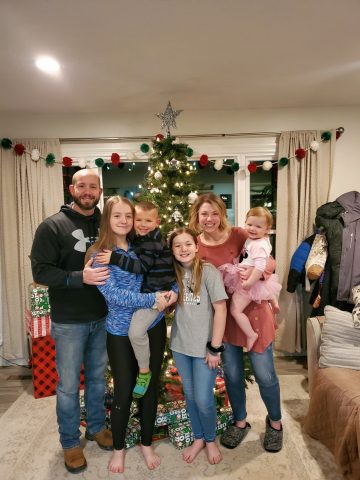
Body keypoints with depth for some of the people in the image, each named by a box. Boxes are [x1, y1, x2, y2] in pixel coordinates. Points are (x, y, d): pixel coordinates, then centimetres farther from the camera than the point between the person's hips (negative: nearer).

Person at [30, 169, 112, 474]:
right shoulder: (53, 226, -9)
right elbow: (40, 271, -16)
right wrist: (80, 277, -28)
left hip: (102, 317, 4)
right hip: (69, 321, -3)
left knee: (98, 377, 20)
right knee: (69, 385, 12)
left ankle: (97, 426, 43)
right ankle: (70, 442, 34)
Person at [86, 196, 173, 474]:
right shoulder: (99, 254, -10)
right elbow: (113, 295, -20)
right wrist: (151, 300, -24)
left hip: (153, 327, 3)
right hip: (121, 332, -3)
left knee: (150, 387, 14)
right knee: (124, 391, 9)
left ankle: (147, 444, 38)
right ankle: (118, 448, 37)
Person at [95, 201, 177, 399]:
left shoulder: (152, 242, -17)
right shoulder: (139, 239, 9)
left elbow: (141, 267, -25)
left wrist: (115, 258, -27)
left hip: (157, 292, -10)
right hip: (146, 290, 10)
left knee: (136, 330, -22)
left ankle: (144, 371, 1)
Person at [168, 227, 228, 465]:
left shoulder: (208, 271, -15)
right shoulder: (174, 273, 0)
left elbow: (220, 309, -15)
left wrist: (215, 347, -15)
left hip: (205, 346, -4)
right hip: (180, 345, 4)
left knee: (203, 399, 4)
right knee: (190, 395, 17)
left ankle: (211, 440, 33)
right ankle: (198, 438, 40)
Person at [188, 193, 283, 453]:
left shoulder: (238, 235, -12)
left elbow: (270, 262, -10)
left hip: (253, 312, -2)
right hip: (224, 317, 2)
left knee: (264, 374, 10)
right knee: (233, 374, 16)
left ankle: (275, 422, 39)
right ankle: (240, 422, 42)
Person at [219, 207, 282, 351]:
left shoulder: (260, 246, -24)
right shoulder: (252, 240, 5)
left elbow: (260, 266, -32)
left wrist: (250, 282, -32)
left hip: (250, 281, -10)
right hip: (245, 279, 10)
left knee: (235, 310, -8)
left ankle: (251, 334, 1)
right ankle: (273, 301, 53)